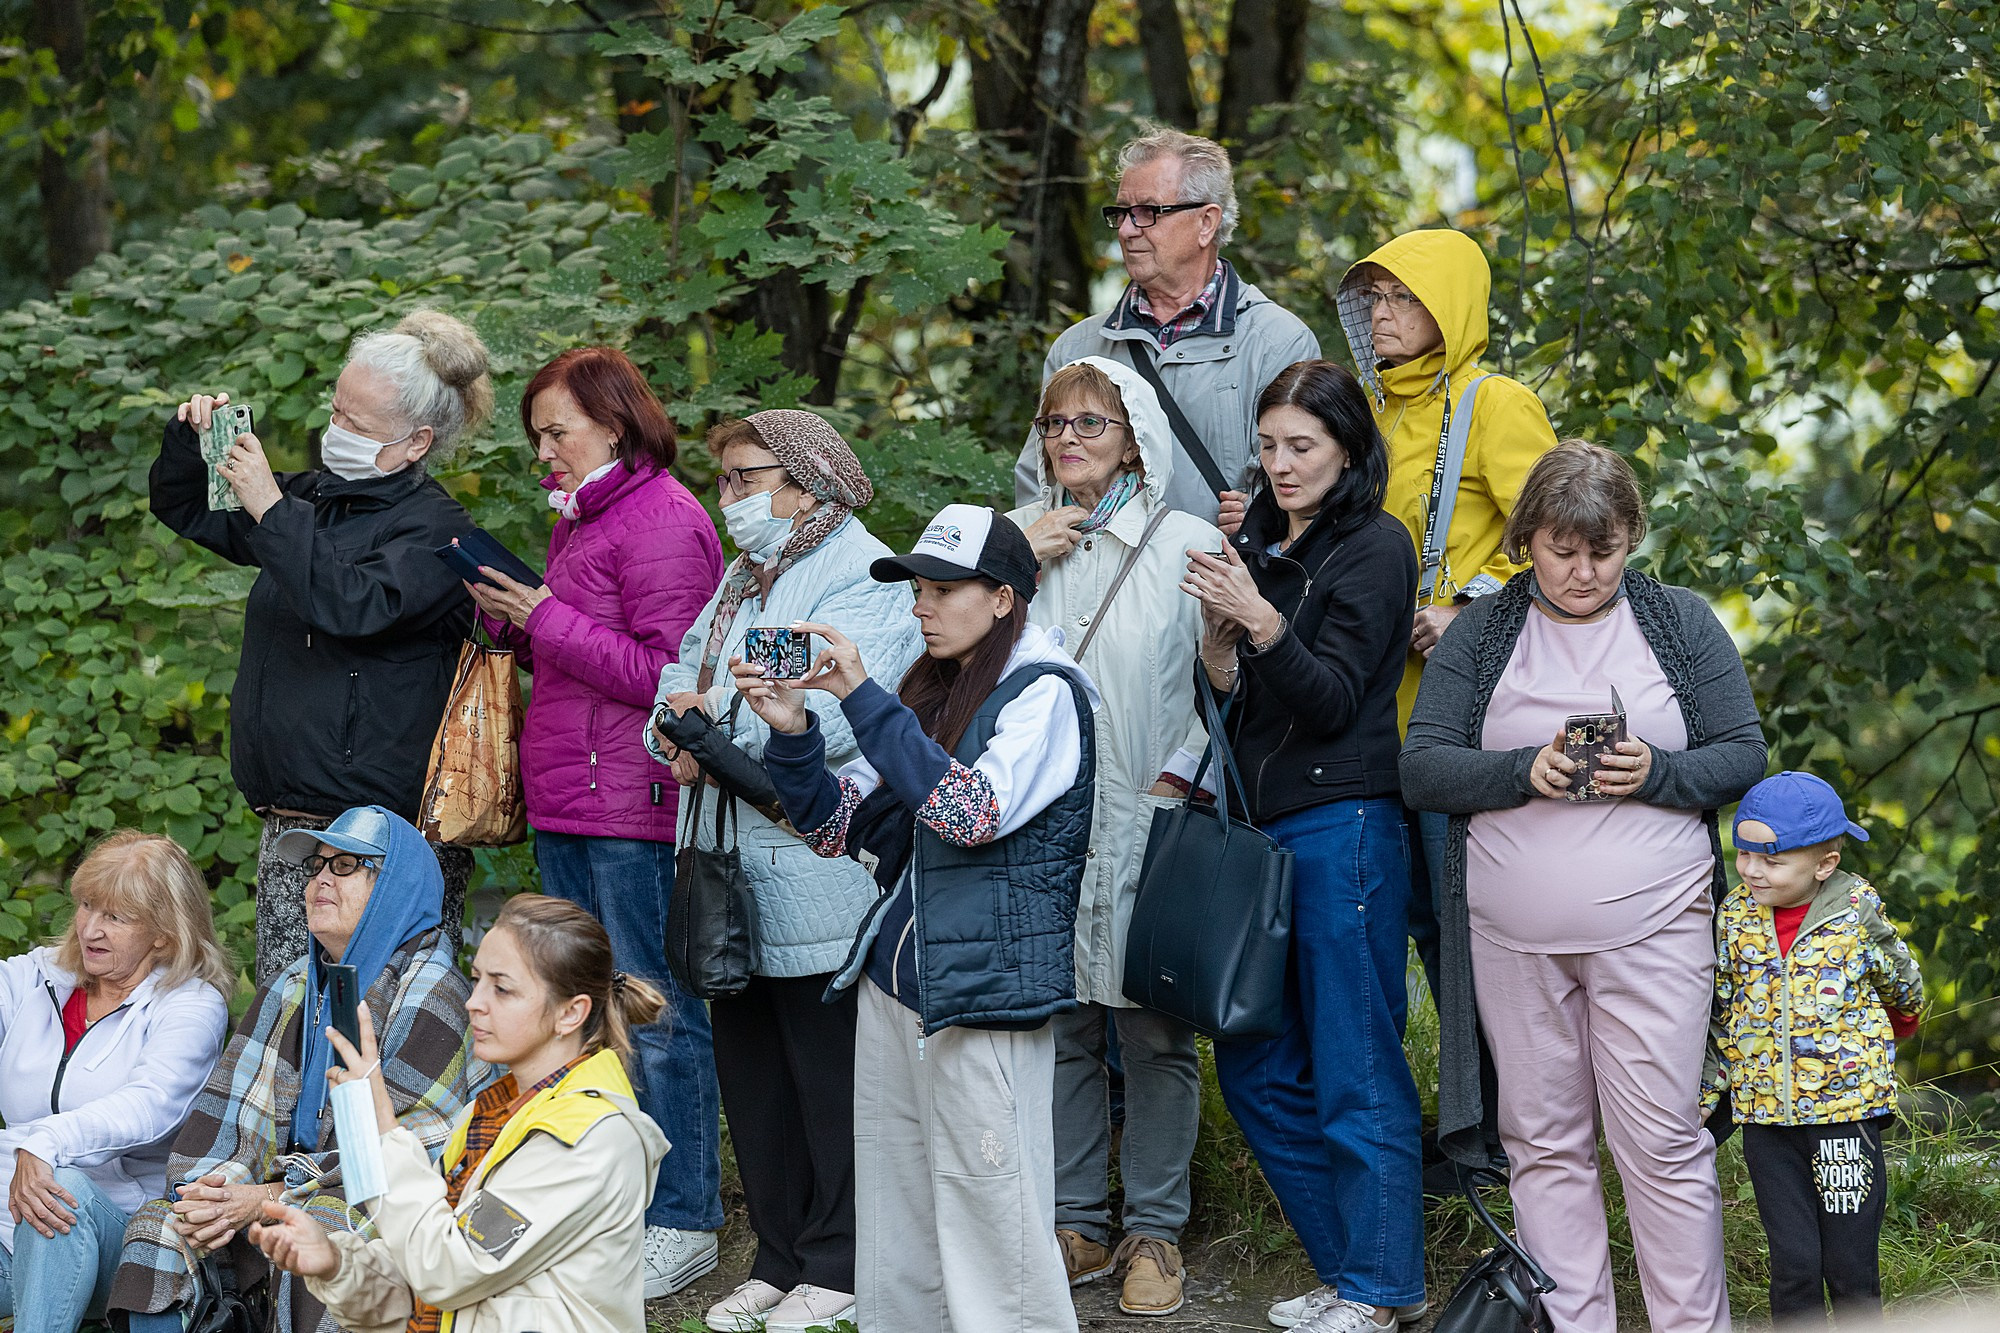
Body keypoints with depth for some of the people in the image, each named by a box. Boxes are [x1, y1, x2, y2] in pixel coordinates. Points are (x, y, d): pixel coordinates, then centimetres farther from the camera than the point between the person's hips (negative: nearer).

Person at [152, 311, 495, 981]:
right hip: (291, 823, 8)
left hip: (388, 831, -8)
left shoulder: (436, 529, -8)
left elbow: (353, 606, -26)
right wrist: (191, 438, 8)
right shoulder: (313, 498, 15)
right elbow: (188, 510, 28)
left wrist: (271, 507, -24)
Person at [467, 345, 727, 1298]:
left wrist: (549, 620, -17)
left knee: (657, 1015, -5)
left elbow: (665, 674, -17)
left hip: (634, 811, -10)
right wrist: (508, 618, 4)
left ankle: (682, 1225, 1)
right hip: (566, 807, 10)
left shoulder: (662, 522, -11)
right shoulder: (582, 520, 18)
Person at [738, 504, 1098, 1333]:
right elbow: (838, 826, 15)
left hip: (986, 996, -8)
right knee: (894, 1234, 10)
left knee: (991, 1234, -6)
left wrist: (861, 697, -21)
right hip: (892, 983, 8)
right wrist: (791, 731, -2)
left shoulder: (1043, 695, -7)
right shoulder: (930, 693, 15)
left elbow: (974, 812, -23)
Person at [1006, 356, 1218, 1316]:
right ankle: (1077, 1225, 18)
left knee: (1155, 1032, 1)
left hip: (1146, 820, -3)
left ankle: (1154, 1231, 11)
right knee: (1059, 1025, 7)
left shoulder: (1188, 544, -1)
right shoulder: (1017, 537, 10)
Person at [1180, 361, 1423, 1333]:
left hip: (1343, 826, -8)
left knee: (1354, 1072, -4)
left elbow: (1331, 698, -13)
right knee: (1254, 1068, 11)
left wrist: (1260, 617, -26)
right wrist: (1219, 631, -6)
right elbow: (1229, 693, 14)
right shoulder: (1261, 542, 15)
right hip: (1266, 830, 8)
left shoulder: (1374, 547, -6)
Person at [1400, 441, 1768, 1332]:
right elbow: (1420, 769, 0)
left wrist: (1656, 773, -15)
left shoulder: (1681, 623, 6)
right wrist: (1524, 770, -16)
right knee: (1545, 1142, 6)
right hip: (1513, 938, 2)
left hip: (1650, 929, -2)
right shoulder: (1479, 635, 7)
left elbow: (1744, 757, 4)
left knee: (1664, 1141, -4)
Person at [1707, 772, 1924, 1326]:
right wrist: (1701, 1097, 9)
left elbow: (1901, 984, 15)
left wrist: (1899, 1017, 32)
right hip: (1766, 1116, 2)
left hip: (1847, 1110, -2)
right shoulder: (1736, 916, 2)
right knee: (1793, 1264, 1)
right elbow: (1721, 1017, 10)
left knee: (1851, 1265, 1)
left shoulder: (1858, 912, -6)